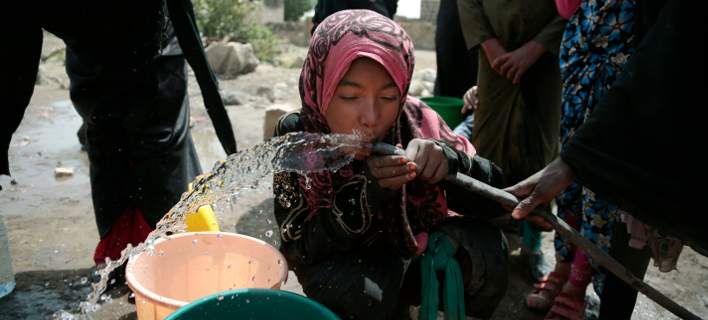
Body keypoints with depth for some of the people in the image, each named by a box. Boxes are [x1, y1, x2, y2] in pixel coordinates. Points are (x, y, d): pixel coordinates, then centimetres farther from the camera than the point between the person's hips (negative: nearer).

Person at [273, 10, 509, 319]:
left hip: (412, 253, 2)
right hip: (340, 266, -1)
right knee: (353, 290, -33)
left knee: (484, 245, -23)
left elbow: (494, 199, -15)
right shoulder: (296, 137, -21)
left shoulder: (414, 120, -19)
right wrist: (368, 192, -39)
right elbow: (301, 248, -24)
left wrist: (449, 161, -37)